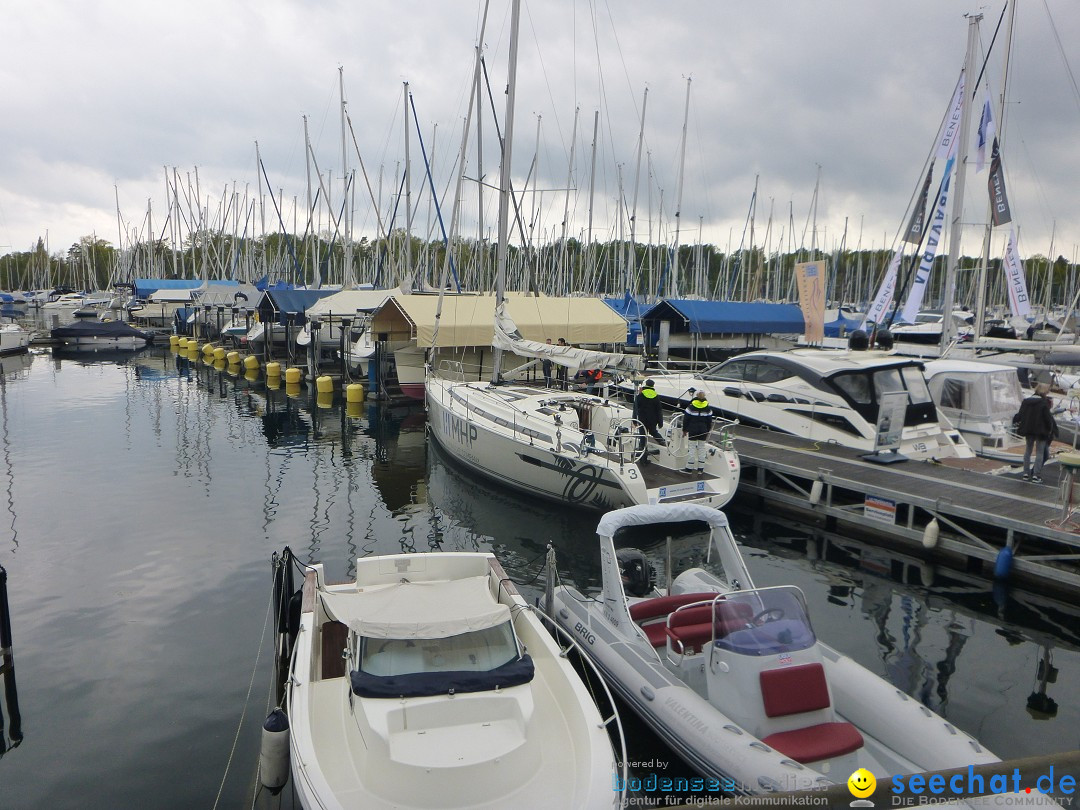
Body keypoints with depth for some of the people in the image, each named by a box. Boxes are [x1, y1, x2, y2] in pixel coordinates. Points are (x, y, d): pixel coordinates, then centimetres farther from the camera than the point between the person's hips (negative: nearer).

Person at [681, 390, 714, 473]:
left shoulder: (691, 407, -8)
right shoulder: (708, 409, 2)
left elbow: (686, 419, -6)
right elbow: (709, 421, 8)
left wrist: (684, 430, 3)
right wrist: (708, 431, 18)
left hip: (693, 431, -3)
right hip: (703, 431, 3)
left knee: (692, 448, 1)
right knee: (702, 448, 10)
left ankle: (689, 468, 3)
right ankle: (700, 468, 13)